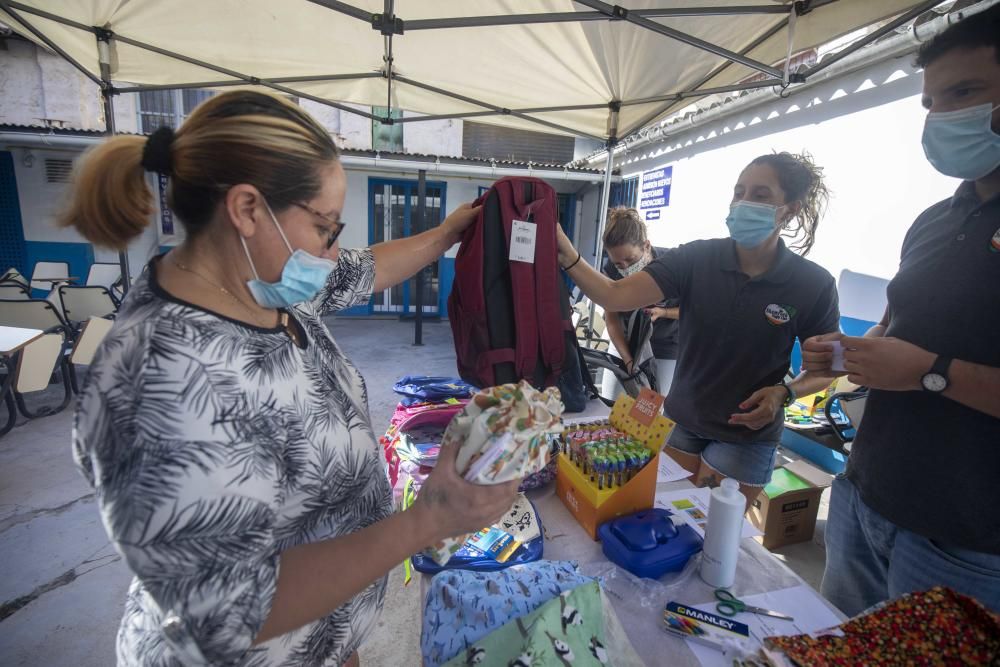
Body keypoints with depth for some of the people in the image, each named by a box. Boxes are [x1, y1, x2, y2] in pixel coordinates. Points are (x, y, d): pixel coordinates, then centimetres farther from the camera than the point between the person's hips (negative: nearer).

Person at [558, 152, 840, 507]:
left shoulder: (814, 285, -13)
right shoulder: (696, 258, -14)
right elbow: (616, 296, -25)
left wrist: (784, 393, -21)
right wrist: (568, 257, -40)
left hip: (747, 435, -1)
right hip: (681, 422, 2)